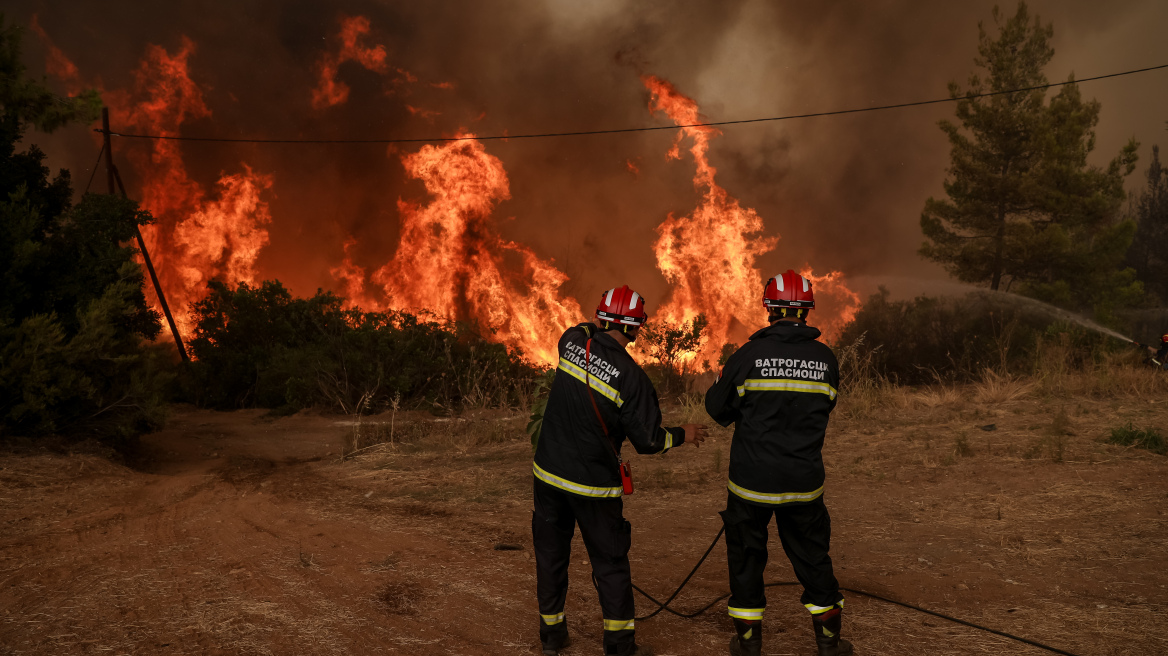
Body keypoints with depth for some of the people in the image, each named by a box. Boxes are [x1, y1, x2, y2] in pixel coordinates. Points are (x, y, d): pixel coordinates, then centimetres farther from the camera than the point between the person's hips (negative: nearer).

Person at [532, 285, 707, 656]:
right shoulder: (631, 378, -19)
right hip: (593, 485, -4)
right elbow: (648, 442, -13)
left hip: (549, 472, 4)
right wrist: (683, 435, 4)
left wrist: (595, 324, 36)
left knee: (551, 554, 18)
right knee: (610, 562, 11)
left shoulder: (572, 342, -8)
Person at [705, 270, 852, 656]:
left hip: (752, 480, -2)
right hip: (805, 482, 2)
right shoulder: (826, 359, -3)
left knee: (746, 555, 13)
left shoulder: (748, 355, -12)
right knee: (813, 557, 17)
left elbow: (717, 407, -1)